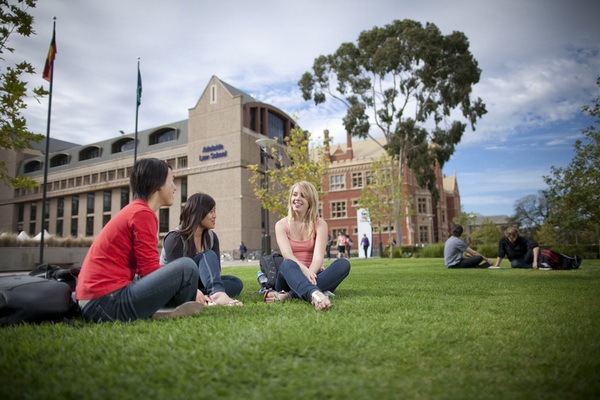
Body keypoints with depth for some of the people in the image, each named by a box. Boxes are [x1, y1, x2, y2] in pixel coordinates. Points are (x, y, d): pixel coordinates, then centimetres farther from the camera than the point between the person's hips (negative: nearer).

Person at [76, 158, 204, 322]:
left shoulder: (133, 210, 18)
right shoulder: (142, 213, -12)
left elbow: (145, 269, 16)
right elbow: (150, 270, -14)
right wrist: (190, 289, -2)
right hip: (108, 301, -11)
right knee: (186, 267, -16)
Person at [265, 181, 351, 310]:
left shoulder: (320, 224, 1)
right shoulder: (281, 225, 1)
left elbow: (318, 257, -14)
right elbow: (288, 256, -15)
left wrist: (310, 274, -35)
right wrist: (304, 271, -36)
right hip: (291, 277, -1)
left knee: (343, 263, -26)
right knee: (287, 264, -35)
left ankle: (288, 295, -39)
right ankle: (315, 295, -67)